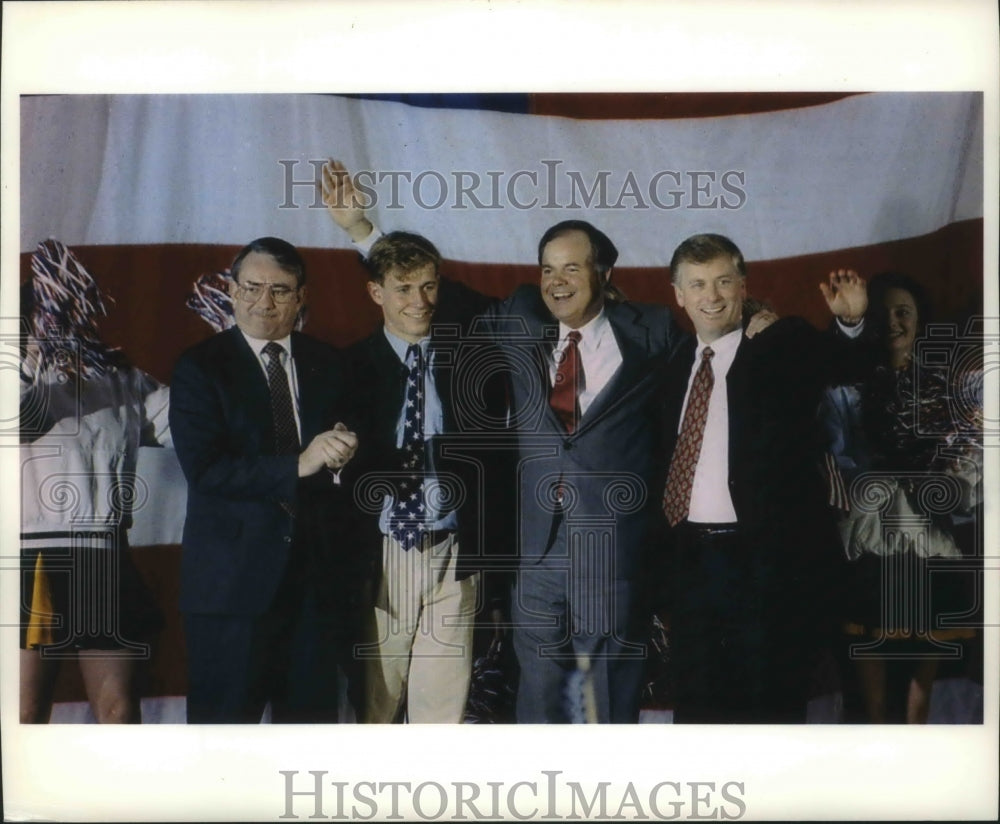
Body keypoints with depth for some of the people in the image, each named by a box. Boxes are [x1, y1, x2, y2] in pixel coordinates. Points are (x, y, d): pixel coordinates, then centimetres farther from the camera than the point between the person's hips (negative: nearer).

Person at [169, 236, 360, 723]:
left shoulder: (326, 365, 10)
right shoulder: (199, 368, -3)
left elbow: (342, 447, 8)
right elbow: (205, 469, -14)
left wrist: (341, 456, -16)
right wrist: (297, 466, -21)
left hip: (317, 573, 4)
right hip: (231, 577, -4)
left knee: (313, 714, 10)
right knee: (225, 718, 3)